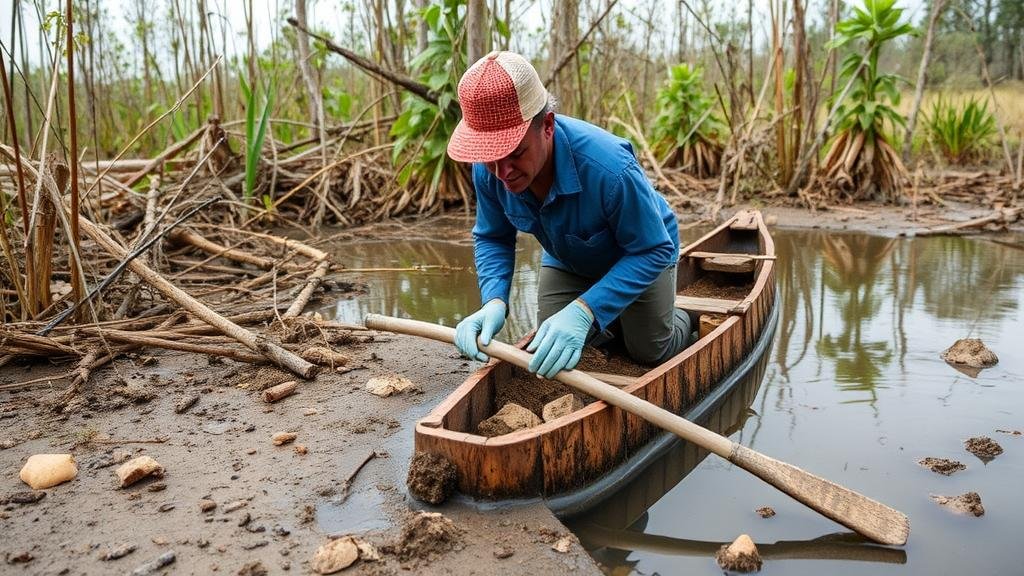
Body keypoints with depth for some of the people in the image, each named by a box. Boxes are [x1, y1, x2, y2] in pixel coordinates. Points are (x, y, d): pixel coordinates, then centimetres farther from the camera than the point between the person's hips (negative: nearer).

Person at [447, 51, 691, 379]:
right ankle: (609, 321, 36)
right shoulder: (487, 168, -29)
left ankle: (678, 322, 42)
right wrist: (494, 302, -33)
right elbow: (491, 239, -13)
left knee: (649, 352, 6)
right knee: (551, 347, 5)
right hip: (566, 260, 4)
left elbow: (653, 250, -35)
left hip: (639, 252, -4)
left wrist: (583, 311, -46)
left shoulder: (609, 168, -46)